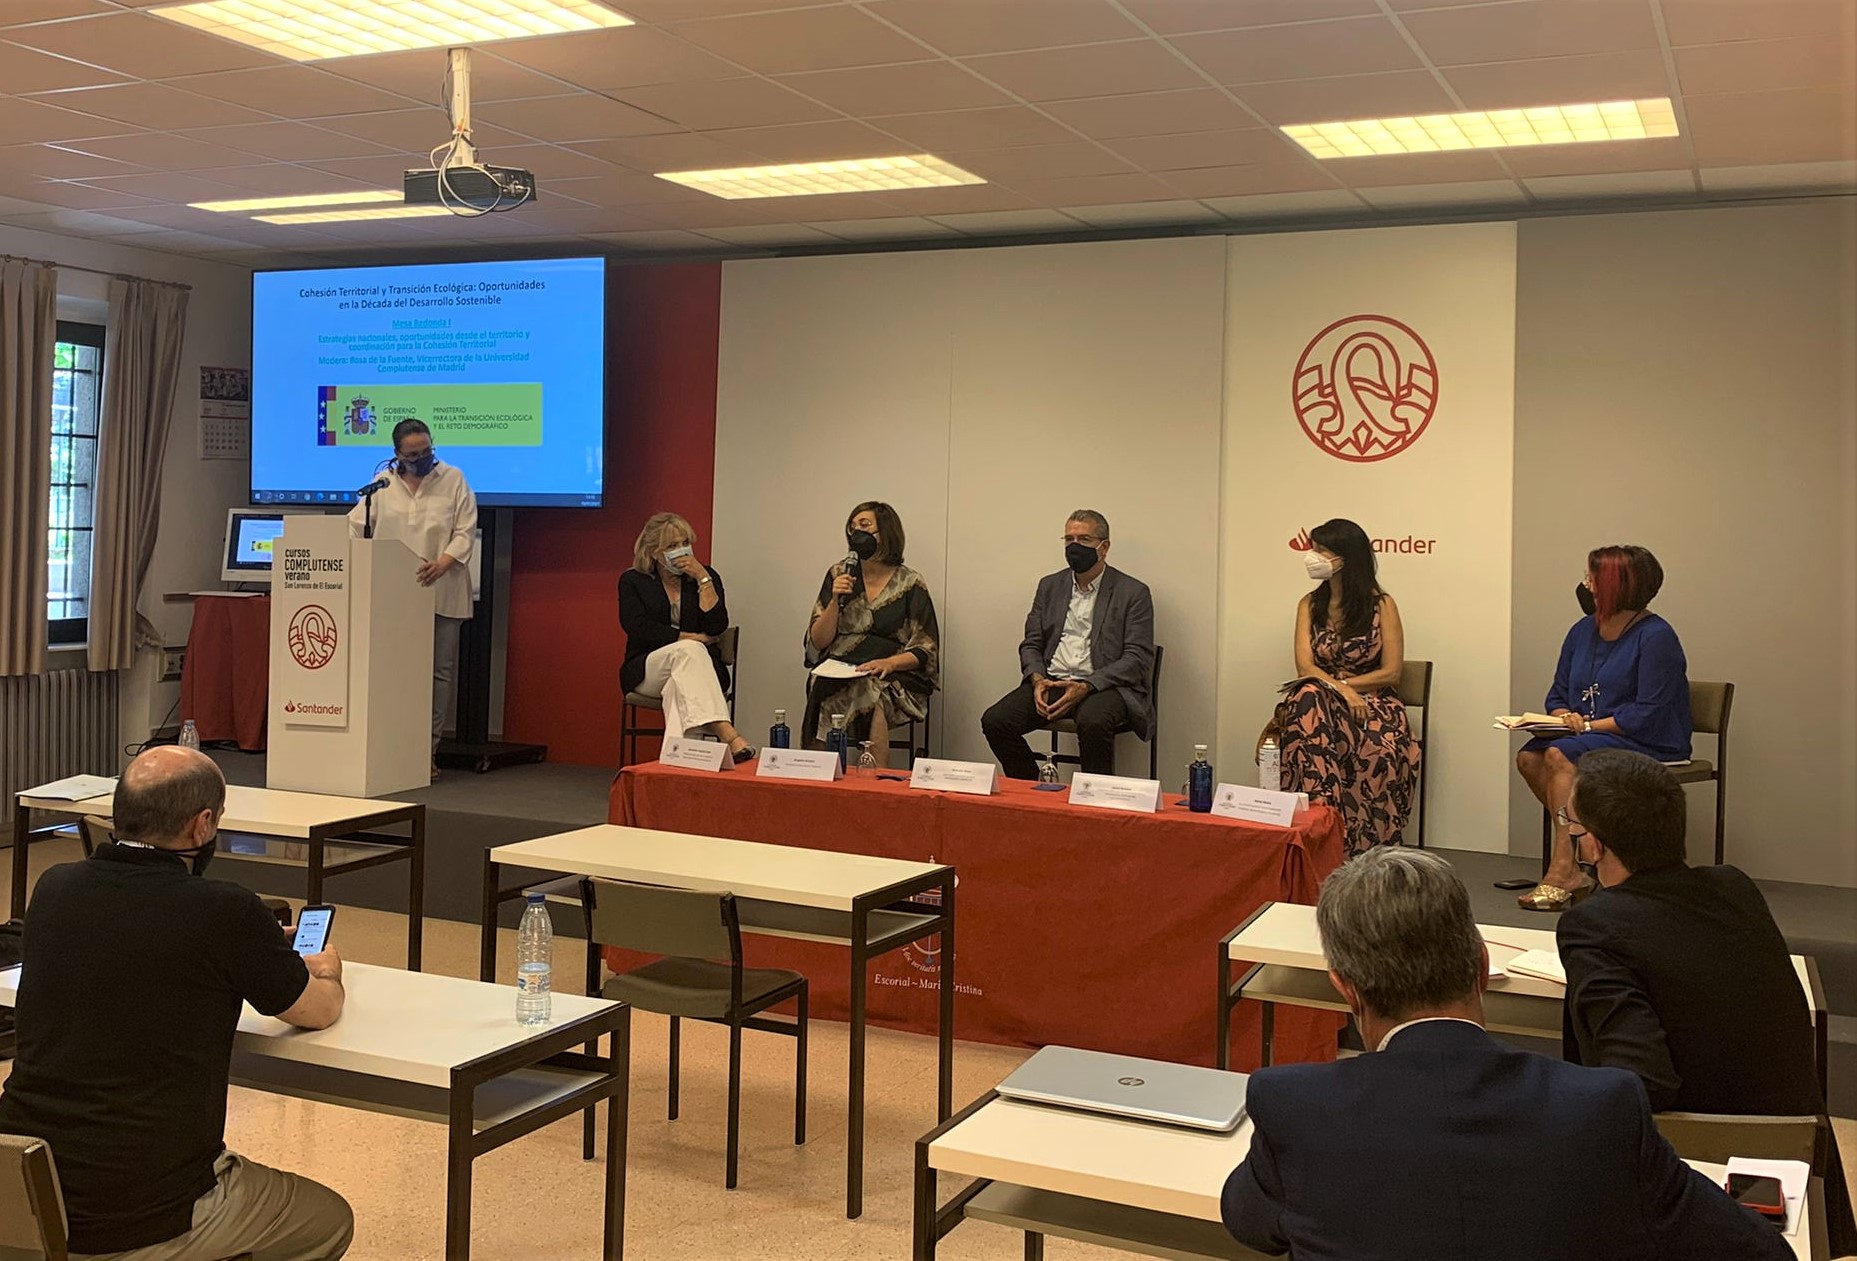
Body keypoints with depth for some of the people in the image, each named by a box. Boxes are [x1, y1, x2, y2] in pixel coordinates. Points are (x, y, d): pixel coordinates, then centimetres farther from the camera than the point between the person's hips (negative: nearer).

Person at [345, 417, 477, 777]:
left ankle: (427, 750, 7)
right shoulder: (383, 484, 9)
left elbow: (466, 531, -1)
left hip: (441, 594, -1)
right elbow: (355, 525, 13)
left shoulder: (453, 480, 3)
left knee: (439, 671, 1)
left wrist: (443, 562, -17)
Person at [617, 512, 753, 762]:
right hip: (647, 671, -2)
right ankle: (728, 735, -56)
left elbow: (717, 626, -4)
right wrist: (693, 638, -9)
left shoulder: (706, 576, 12)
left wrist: (702, 578, -9)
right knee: (688, 651, -35)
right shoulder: (632, 581, 9)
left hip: (700, 668, 2)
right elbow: (638, 629, -7)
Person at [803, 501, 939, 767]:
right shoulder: (839, 575, 12)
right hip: (837, 676, 1)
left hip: (893, 678, -1)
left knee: (870, 694, -35)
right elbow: (818, 641, 8)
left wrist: (889, 663, -15)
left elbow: (925, 651, 3)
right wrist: (835, 601, -6)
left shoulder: (910, 584, 5)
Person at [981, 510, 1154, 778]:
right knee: (994, 721, -19)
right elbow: (1031, 644, 17)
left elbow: (1138, 659, -6)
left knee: (1093, 722, -38)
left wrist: (1085, 687, -18)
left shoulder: (1134, 592, 2)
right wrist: (1038, 679, -7)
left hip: (1103, 685, -4)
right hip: (1050, 682, 5)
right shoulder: (1049, 586, 17)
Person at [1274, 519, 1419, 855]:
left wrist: (1342, 685, -11)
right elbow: (1305, 667, -3)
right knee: (1308, 697, -35)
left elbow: (1391, 673, -4)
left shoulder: (1382, 605, 1)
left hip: (1372, 703, -2)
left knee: (1379, 751, -36)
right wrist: (1341, 690, -21)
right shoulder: (1310, 604, 10)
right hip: (1323, 702, 2)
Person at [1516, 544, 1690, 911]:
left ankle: (1563, 873, -29)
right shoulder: (1584, 630, 11)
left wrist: (1589, 725, -18)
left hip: (1649, 743, -8)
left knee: (1560, 755, -30)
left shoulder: (1656, 637, -12)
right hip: (1586, 734, 8)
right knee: (1529, 756, -18)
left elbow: (1649, 714, -19)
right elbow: (1558, 694, 16)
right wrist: (1566, 717, -7)